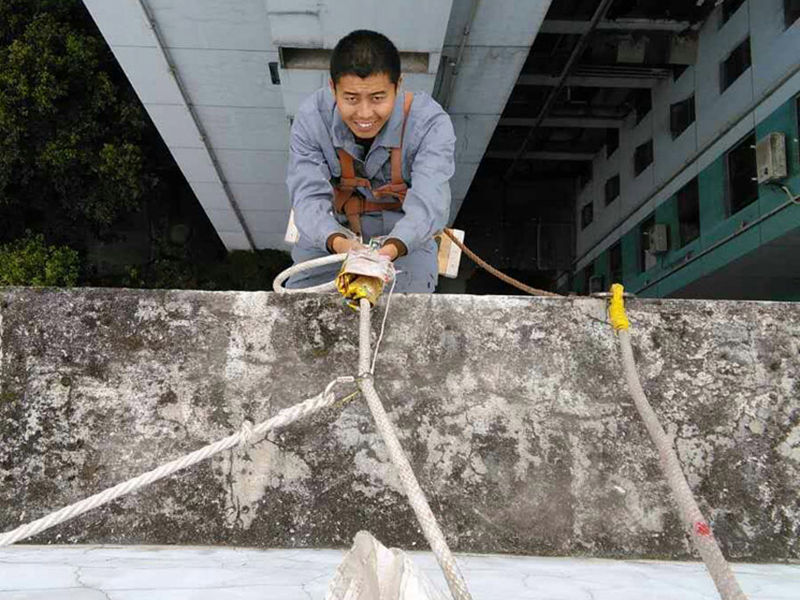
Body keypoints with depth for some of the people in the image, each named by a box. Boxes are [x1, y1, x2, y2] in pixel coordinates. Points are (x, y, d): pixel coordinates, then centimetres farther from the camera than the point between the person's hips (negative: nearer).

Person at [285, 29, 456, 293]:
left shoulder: (430, 122, -25)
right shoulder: (311, 117, -20)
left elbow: (430, 203, -35)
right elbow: (309, 197, -27)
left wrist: (391, 248, -58)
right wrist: (338, 242, -51)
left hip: (405, 239, -1)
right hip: (329, 237, 1)